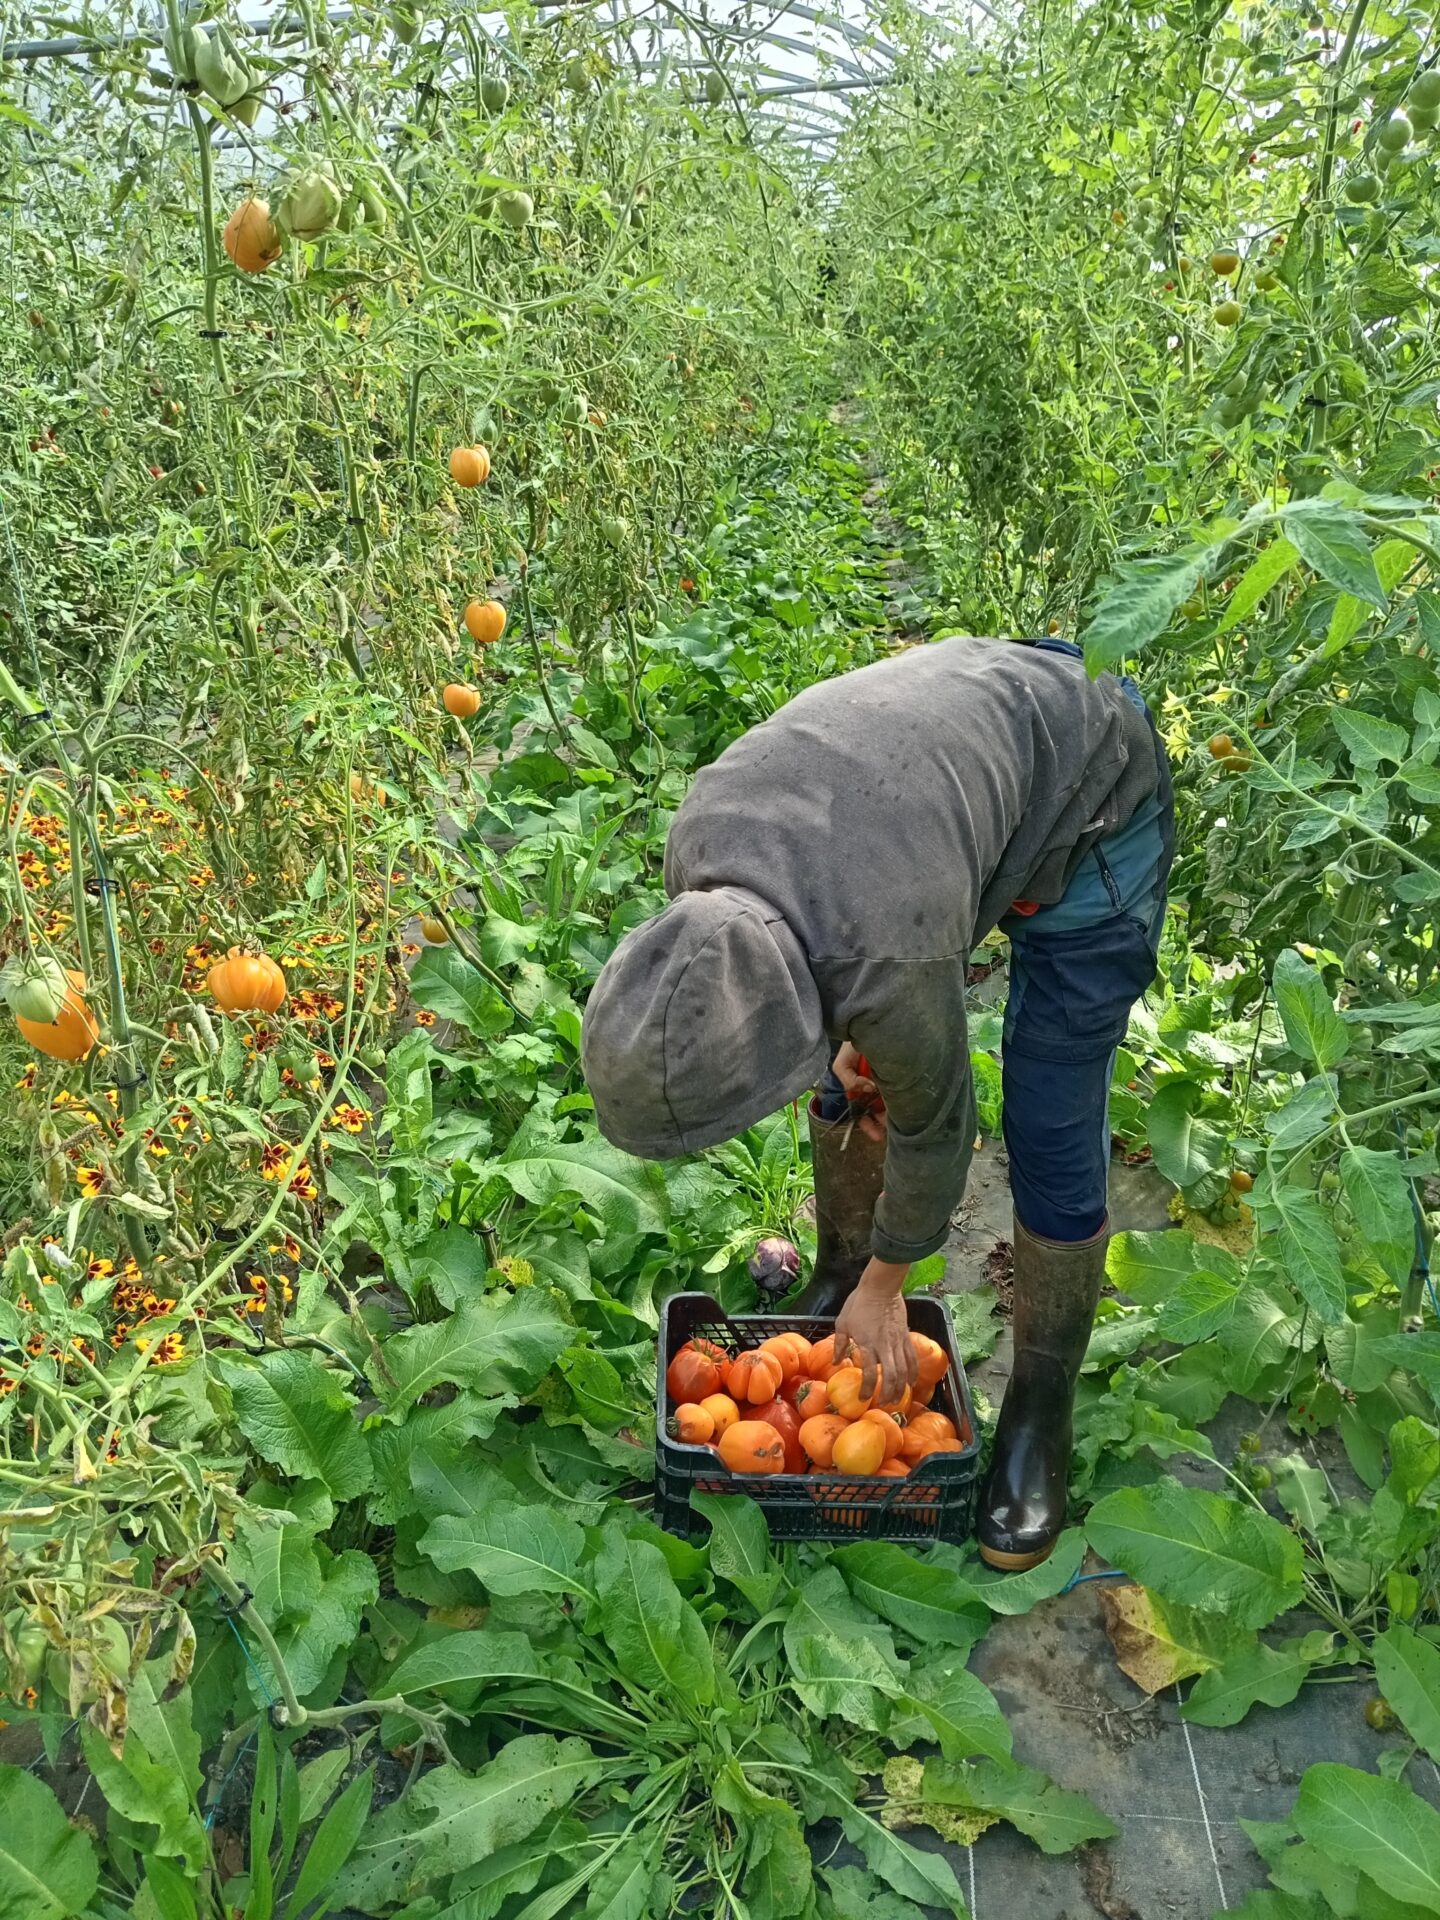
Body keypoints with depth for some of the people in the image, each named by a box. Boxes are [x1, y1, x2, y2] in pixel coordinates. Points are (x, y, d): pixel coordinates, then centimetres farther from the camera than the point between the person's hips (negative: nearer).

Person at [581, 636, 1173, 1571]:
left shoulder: (890, 968, -41)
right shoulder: (697, 844, -25)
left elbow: (933, 1127, -20)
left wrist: (886, 1288, -3)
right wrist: (845, 1042, 5)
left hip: (1093, 807, -6)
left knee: (1051, 1138, -6)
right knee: (846, 1071, 10)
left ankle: (1043, 1406, 15)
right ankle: (836, 1276, 34)